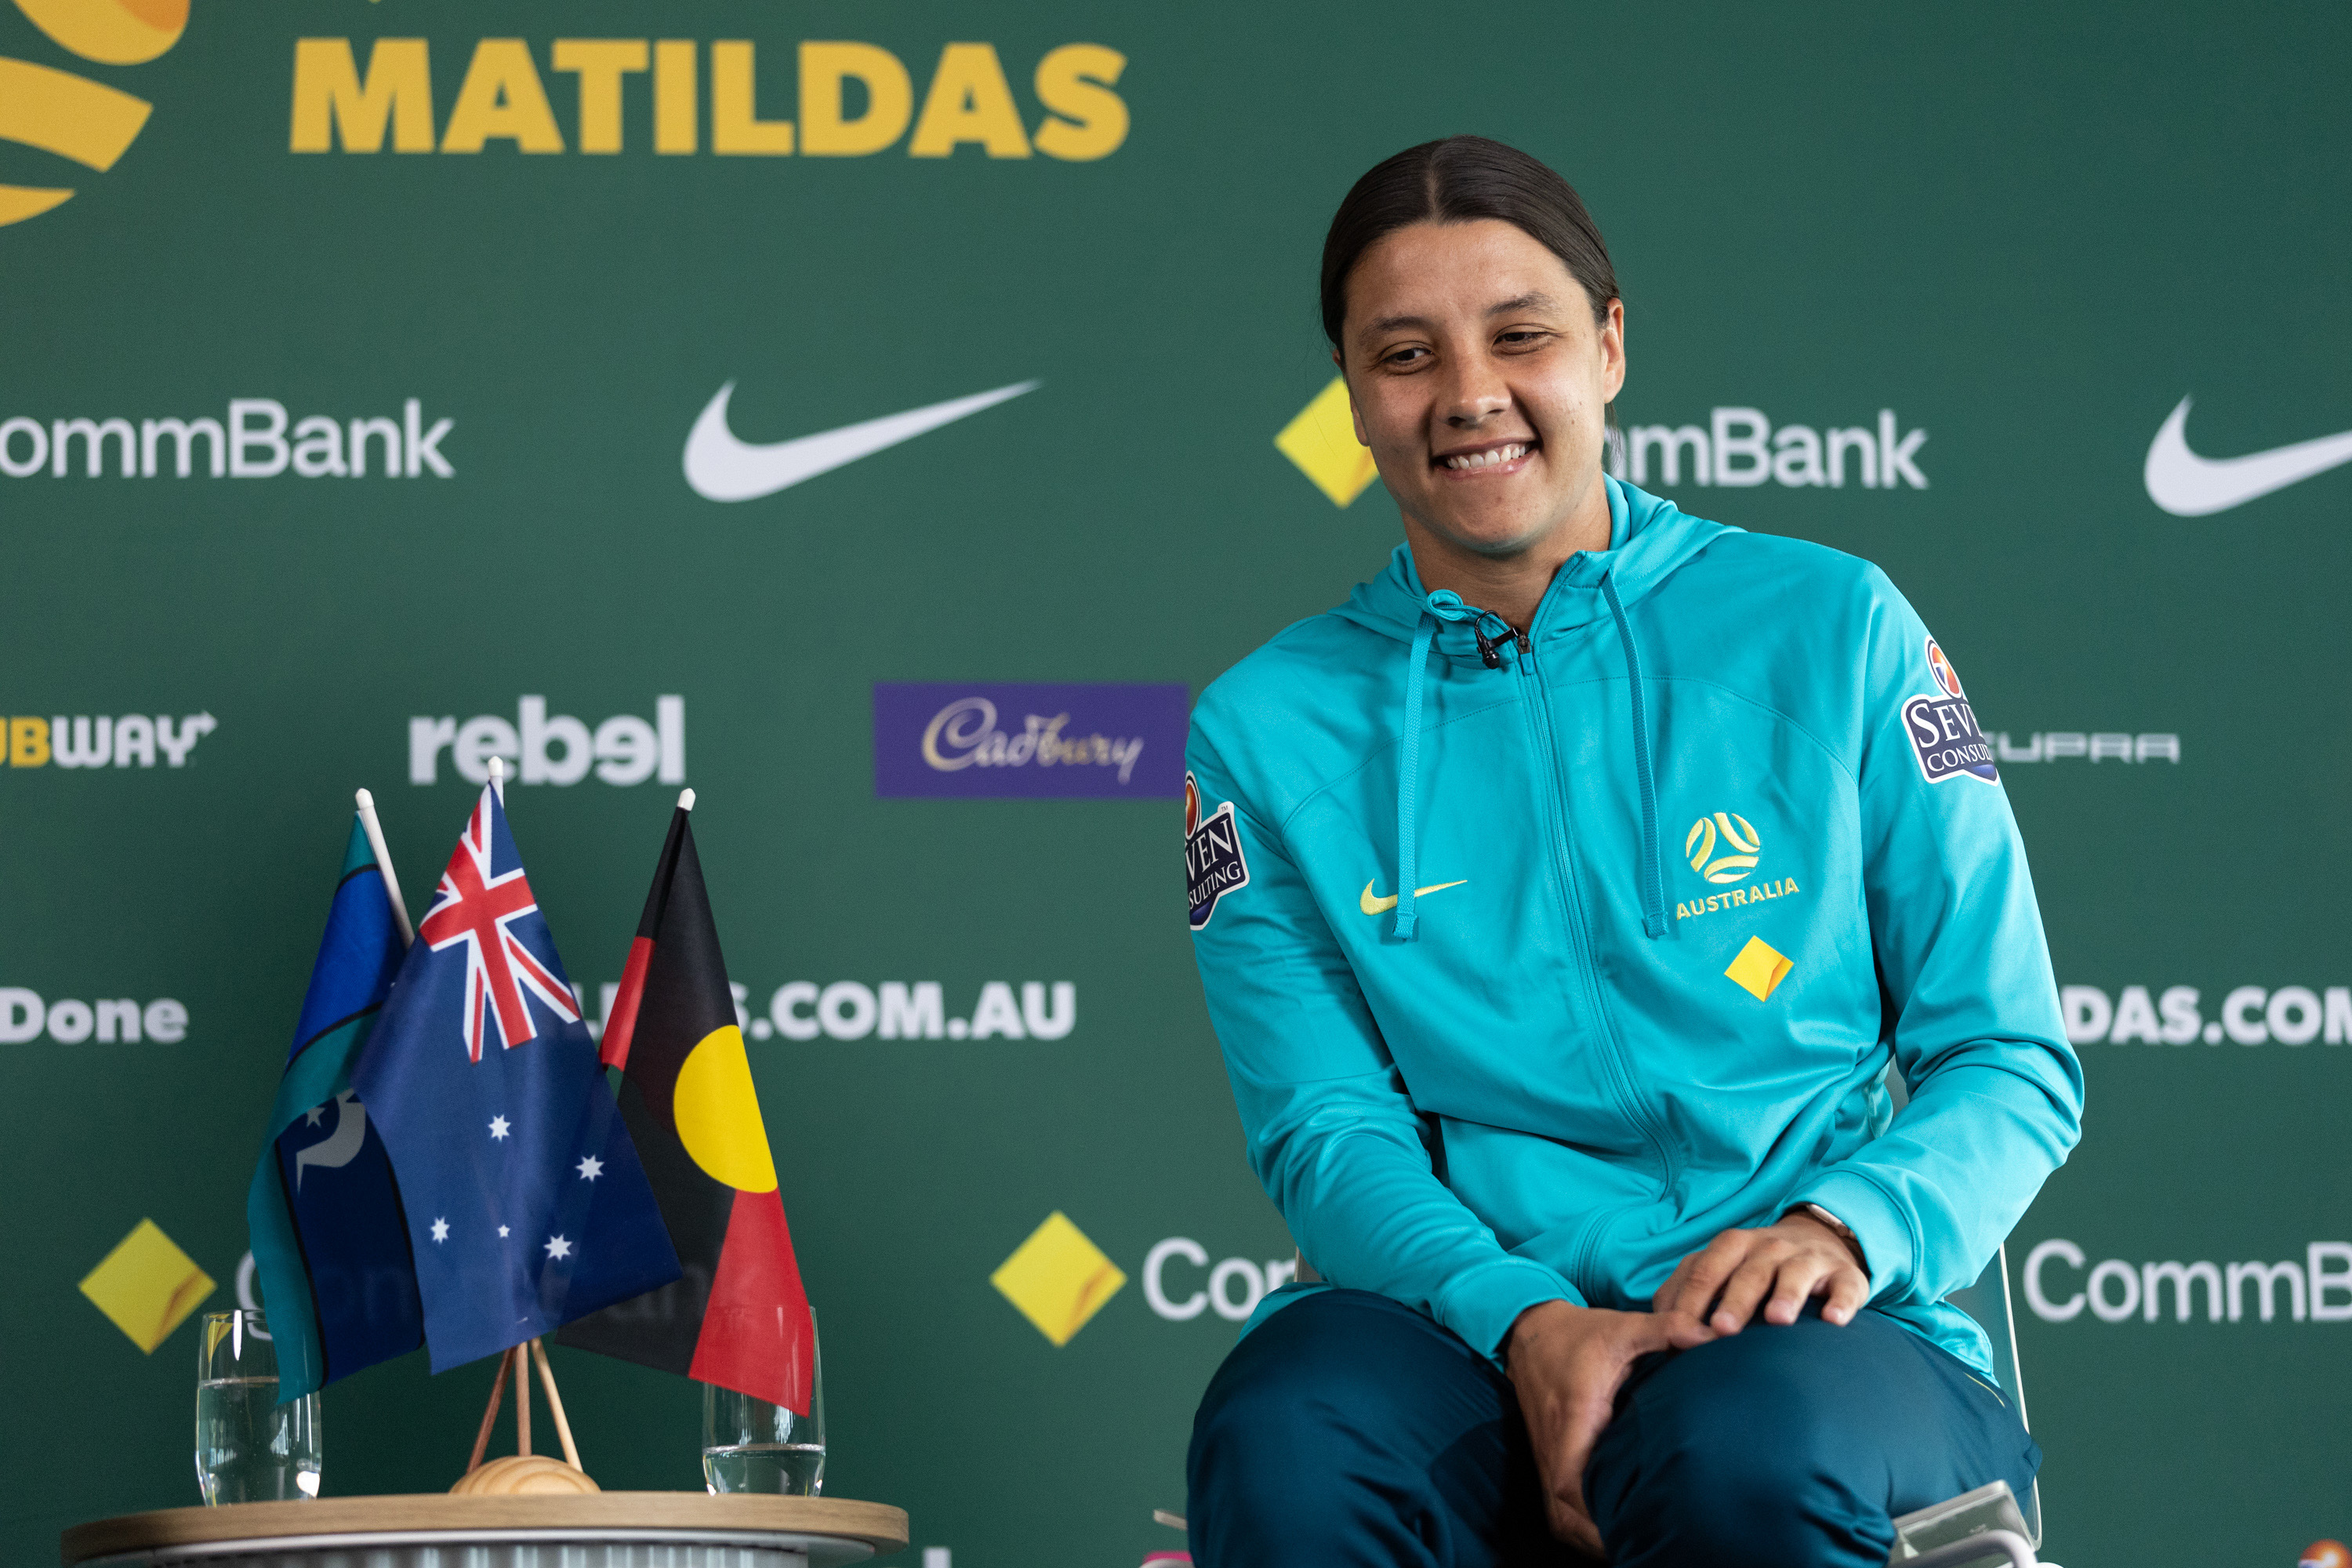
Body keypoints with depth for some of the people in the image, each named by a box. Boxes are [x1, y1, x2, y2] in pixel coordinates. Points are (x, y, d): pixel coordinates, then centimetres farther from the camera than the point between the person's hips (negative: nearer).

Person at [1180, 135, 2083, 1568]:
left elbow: (2013, 1066, 8)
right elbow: (1325, 1127, 4)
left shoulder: (1829, 630, 8)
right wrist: (1522, 1321, -18)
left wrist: (1847, 1226, -15)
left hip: (1813, 1338, -1)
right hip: (1463, 1325, 1)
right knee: (1280, 1447, -35)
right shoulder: (1270, 729, 11)